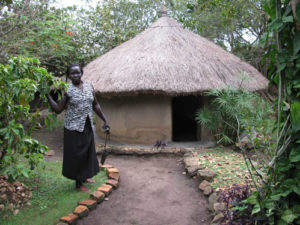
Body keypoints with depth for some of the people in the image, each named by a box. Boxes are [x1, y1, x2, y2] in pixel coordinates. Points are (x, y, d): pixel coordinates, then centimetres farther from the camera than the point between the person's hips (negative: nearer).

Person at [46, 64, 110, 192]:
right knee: (76, 155, 3)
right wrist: (47, 95, -20)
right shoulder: (67, 90, -10)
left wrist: (105, 120, 10)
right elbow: (58, 109, -11)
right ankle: (78, 183, 19)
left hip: (88, 127, 5)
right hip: (73, 128, -5)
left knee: (88, 152, 17)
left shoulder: (89, 86, 3)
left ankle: (84, 176, 39)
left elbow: (95, 105, 11)